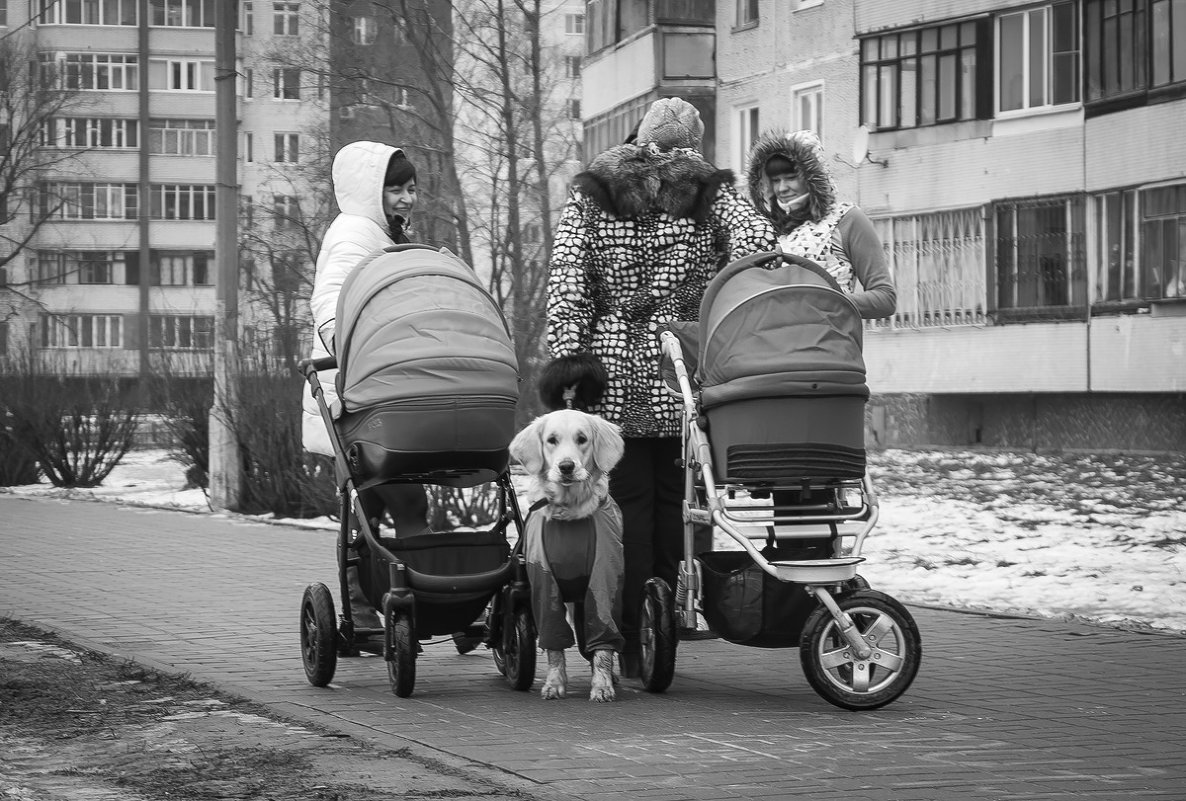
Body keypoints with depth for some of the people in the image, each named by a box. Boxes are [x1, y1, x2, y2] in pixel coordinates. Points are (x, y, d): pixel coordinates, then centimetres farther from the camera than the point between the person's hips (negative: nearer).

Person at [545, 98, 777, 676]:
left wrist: (565, 354, -7)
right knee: (676, 500, 6)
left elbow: (566, 273, -3)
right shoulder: (712, 192, 8)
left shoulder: (589, 195, 9)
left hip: (614, 371, 0)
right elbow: (755, 239, -10)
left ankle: (632, 644, 0)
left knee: (628, 500, 2)